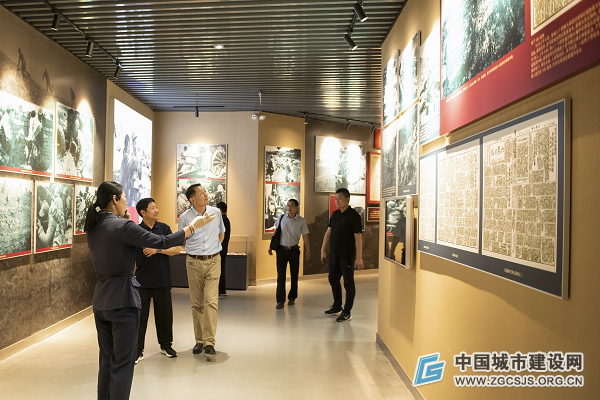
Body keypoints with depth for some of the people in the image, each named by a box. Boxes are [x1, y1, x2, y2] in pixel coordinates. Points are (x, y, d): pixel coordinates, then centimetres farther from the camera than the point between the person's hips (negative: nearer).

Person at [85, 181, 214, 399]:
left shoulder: (93, 228, 6)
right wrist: (193, 226, -8)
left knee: (106, 360, 19)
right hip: (122, 299, -8)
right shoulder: (123, 226, -17)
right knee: (122, 363, 2)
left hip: (100, 300, 8)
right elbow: (163, 242, -17)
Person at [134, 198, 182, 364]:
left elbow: (176, 249, -2)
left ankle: (166, 345, 27)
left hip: (162, 280, 2)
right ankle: (138, 350, 14)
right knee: (140, 315, 2)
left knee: (164, 314, 11)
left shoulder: (164, 228, 4)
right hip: (142, 281, -2)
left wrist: (158, 250, -14)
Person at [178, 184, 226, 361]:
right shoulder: (185, 217, -4)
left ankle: (209, 343, -8)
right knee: (196, 304, 7)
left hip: (213, 261, 0)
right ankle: (199, 340, 19)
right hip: (194, 262, 0)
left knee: (211, 301, -11)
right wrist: (195, 251, 10)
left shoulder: (216, 212, 3)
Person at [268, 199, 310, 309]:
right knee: (281, 275, -4)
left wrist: (307, 251, 2)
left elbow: (305, 237, 2)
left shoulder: (301, 221, -4)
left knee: (294, 275, 9)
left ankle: (292, 298, 24)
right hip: (281, 249, 0)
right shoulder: (281, 219, 0)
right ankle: (280, 301, -2)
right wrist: (271, 246, 13)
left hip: (294, 250, 0)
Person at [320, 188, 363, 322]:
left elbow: (358, 237, -16)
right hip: (334, 253, 7)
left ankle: (347, 312, 10)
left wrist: (359, 258, -19)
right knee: (333, 280, 16)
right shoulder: (335, 214, 9)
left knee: (348, 283, 2)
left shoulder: (353, 215, -13)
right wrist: (323, 251, 11)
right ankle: (337, 306, 32)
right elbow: (328, 233, 13)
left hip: (347, 255, -7)